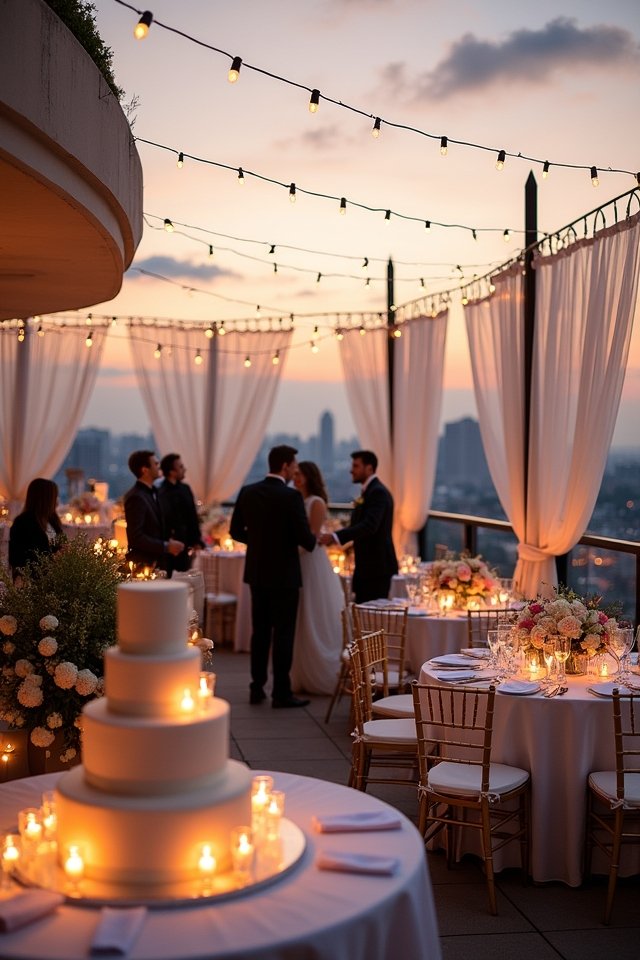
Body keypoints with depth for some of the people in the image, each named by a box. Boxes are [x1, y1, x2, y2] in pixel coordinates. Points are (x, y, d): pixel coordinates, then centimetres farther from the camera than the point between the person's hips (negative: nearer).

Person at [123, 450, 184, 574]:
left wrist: (168, 542, 5)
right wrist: (166, 546, -18)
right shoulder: (136, 497, -16)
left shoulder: (152, 492, 12)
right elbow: (136, 537, -21)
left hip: (158, 563, 9)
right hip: (144, 566, -9)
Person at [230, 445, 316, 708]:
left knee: (260, 632, 14)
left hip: (257, 572, 6)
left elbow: (236, 530, 6)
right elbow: (304, 537, -18)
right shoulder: (291, 496, -17)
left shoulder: (247, 492, 1)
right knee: (283, 634, 1)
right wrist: (313, 542, 4)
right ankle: (281, 692, 4)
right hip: (284, 574, -6)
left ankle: (257, 688, 18)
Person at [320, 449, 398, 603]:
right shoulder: (369, 491, 17)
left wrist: (335, 536, -35)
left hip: (377, 567, -10)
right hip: (367, 567, 10)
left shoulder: (378, 492, -14)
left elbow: (370, 525, -28)